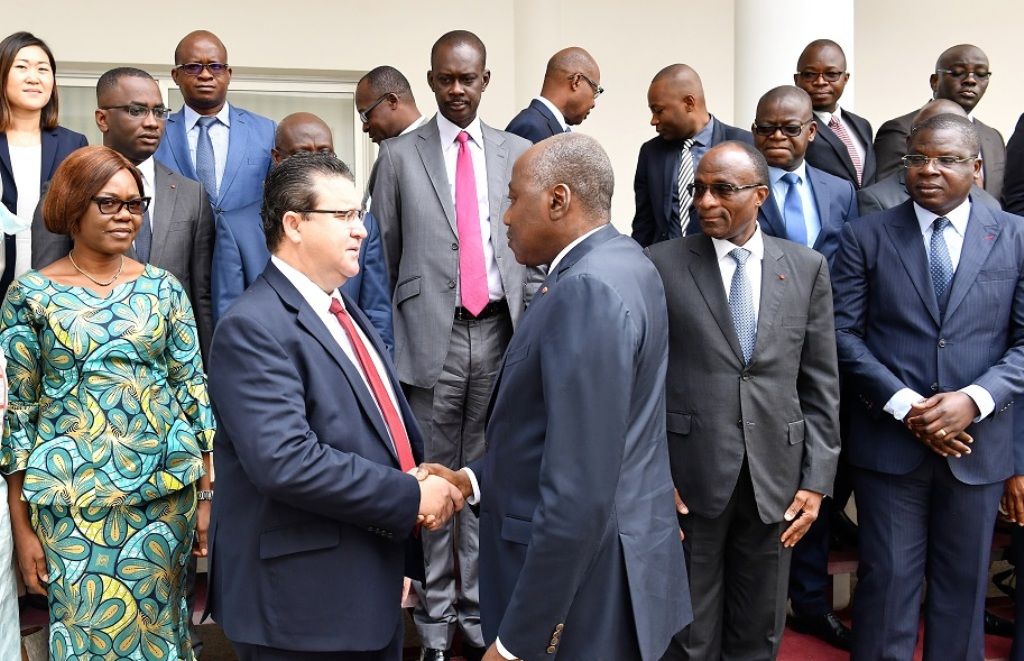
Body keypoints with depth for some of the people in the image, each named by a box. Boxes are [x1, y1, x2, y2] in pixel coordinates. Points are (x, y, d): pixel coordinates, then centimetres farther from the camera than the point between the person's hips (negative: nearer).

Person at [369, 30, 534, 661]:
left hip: (499, 331, 2)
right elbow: (382, 257, 6)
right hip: (431, 334, -1)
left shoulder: (518, 153, 9)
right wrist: (387, 341, 3)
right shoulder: (399, 156, 5)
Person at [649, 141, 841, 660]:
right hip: (691, 475, -2)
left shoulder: (807, 267, 4)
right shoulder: (661, 265, -3)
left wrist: (816, 479, 1)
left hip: (774, 476, 2)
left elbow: (820, 384, 5)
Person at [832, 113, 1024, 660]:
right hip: (889, 441, -1)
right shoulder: (866, 237, 0)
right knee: (887, 579, 6)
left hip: (978, 442, 2)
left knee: (964, 582, 14)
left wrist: (974, 400, -15)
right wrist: (905, 406, -14)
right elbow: (844, 334, -5)